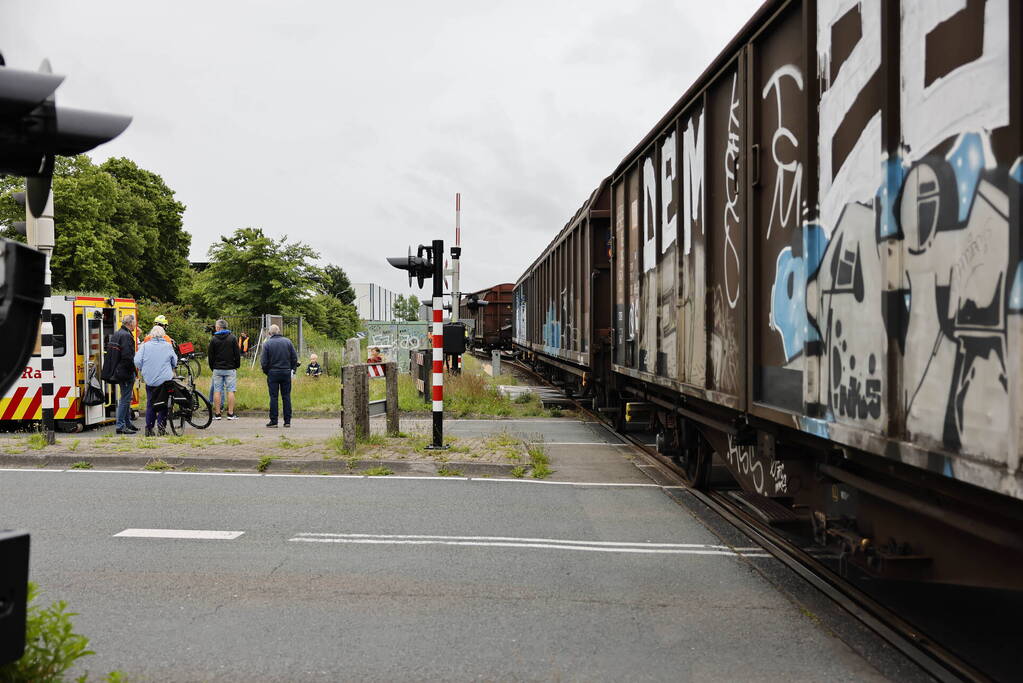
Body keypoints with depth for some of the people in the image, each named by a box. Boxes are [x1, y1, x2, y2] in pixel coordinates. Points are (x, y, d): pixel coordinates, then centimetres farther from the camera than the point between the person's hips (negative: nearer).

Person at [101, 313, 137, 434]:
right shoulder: (126, 336, -17)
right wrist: (132, 370, -13)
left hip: (118, 371, 10)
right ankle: (120, 426, -4)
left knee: (126, 398, 18)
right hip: (126, 373, -10)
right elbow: (127, 356, -24)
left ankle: (127, 423, 27)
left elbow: (110, 354, 20)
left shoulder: (115, 334, 14)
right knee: (125, 399, -6)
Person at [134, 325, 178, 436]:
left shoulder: (145, 345, -1)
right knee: (163, 404, 7)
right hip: (165, 379, -1)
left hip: (150, 380, 1)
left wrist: (143, 370, 15)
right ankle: (161, 426, 0)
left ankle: (149, 428, 9)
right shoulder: (168, 346, 0)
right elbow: (174, 362, 10)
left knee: (150, 404, 10)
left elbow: (137, 361, -4)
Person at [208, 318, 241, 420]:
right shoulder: (232, 338, -2)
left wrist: (212, 368, 15)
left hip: (217, 369, 1)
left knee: (217, 391, 4)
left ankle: (217, 414, 3)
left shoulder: (214, 339, 0)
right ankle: (230, 414, -3)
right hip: (230, 369, 0)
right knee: (230, 391, 0)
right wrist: (237, 366, 11)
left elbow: (210, 355, 3)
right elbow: (237, 354, 0)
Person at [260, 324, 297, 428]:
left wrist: (266, 372, 9)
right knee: (286, 396, 6)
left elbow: (264, 362, -6)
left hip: (273, 373, -2)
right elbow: (295, 358, 3)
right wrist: (292, 369, 14)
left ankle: (273, 421, 3)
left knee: (273, 397, 3)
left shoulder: (267, 343, -5)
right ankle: (287, 421, 7)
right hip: (286, 372, 2)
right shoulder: (287, 341, 2)